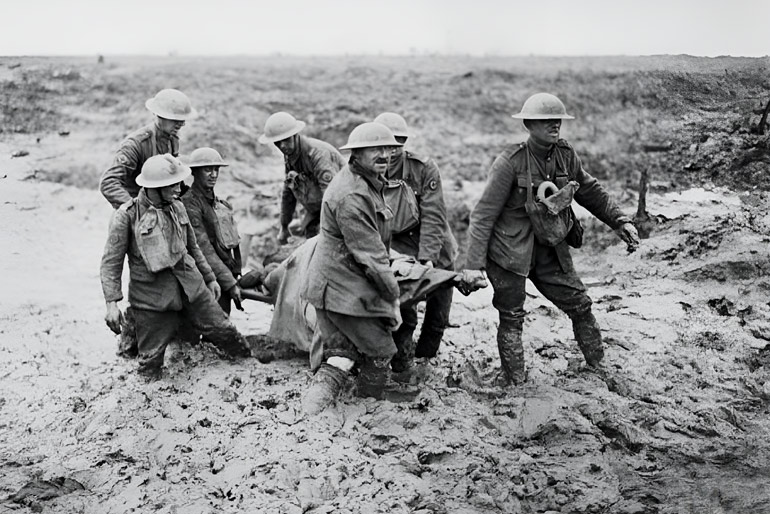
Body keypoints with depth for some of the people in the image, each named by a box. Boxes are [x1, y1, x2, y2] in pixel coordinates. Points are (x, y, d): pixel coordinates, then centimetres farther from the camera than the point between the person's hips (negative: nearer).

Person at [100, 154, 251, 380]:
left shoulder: (177, 207, 6)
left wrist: (210, 277, 23)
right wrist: (112, 303, -17)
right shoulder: (126, 215, -11)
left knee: (222, 329, 8)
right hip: (152, 295, -4)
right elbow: (111, 262, -10)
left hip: (191, 286, 5)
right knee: (151, 359, 0)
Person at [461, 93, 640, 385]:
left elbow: (591, 193, 17)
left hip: (549, 248, 6)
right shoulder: (511, 162, -18)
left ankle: (599, 368, 27)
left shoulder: (566, 156, -1)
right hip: (510, 251, -5)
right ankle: (515, 385, 16)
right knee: (511, 318, 3)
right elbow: (483, 215, -16)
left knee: (580, 304, 8)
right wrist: (473, 264, -20)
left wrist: (620, 221, 8)